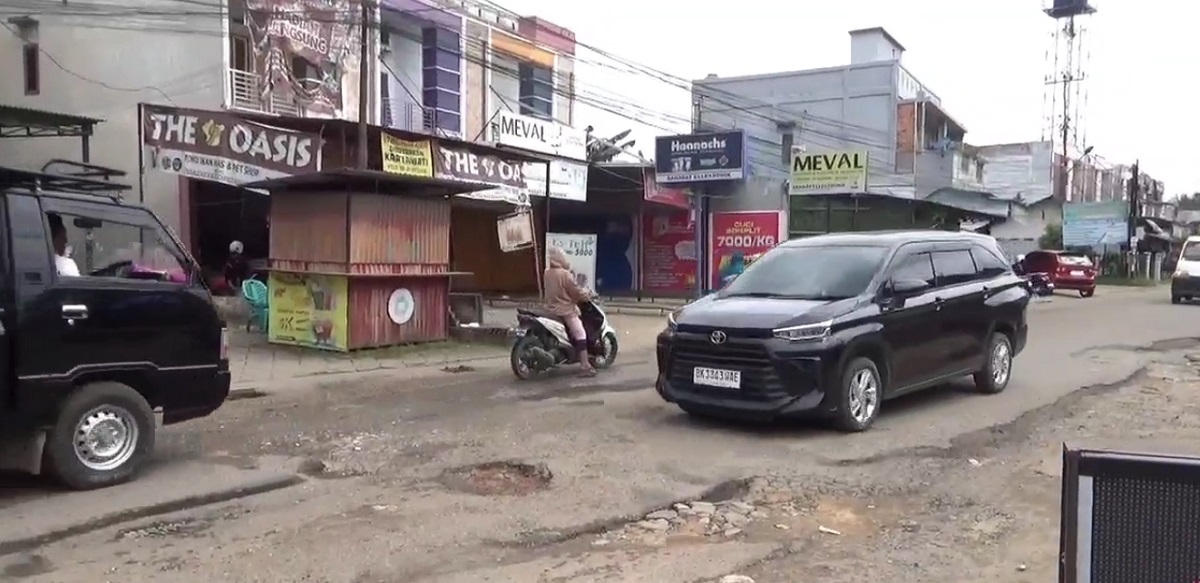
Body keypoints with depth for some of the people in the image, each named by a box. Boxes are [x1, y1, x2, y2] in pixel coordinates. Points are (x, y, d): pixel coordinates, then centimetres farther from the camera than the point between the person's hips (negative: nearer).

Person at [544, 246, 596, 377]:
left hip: (551, 310, 9)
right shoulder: (565, 274, -17)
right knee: (580, 334, -11)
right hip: (565, 310, -9)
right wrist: (588, 295, 4)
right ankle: (584, 366, -19)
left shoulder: (547, 274, 7)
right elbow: (576, 291, -14)